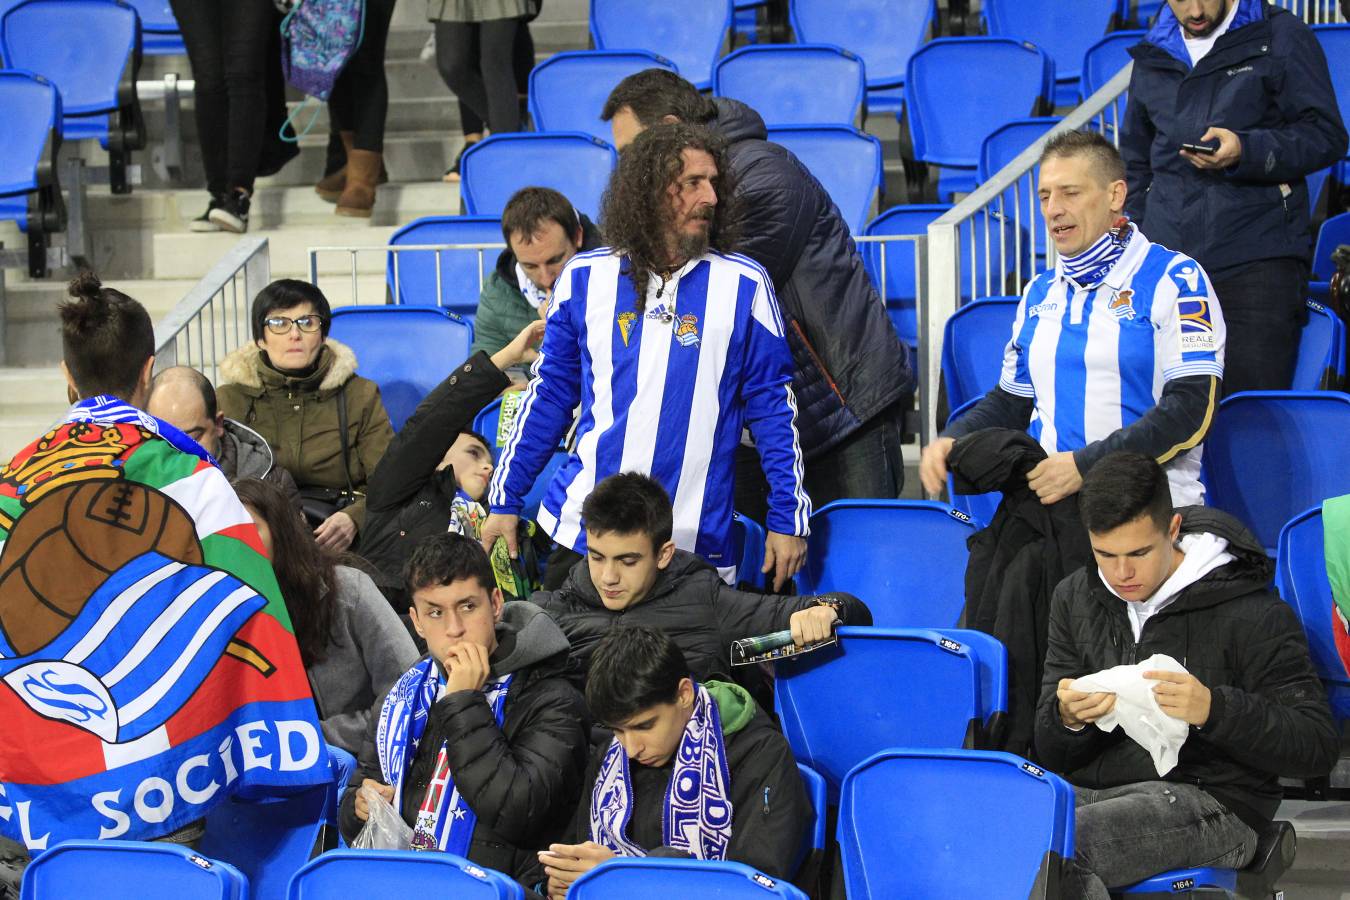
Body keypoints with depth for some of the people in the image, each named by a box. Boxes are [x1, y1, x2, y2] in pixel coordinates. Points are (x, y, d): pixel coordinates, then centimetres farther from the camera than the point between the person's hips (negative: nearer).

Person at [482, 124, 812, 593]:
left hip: (697, 545, -1)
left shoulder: (744, 285, 1)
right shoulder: (585, 278, 4)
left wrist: (788, 519, 1)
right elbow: (548, 395, 12)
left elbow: (773, 408, 4)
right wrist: (505, 501, 11)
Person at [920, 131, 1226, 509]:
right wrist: (952, 441, 8)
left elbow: (1193, 410, -10)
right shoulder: (1040, 293, 21)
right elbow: (1011, 401, 29)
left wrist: (1085, 465, -16)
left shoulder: (1174, 279, 0)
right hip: (1050, 504, 5)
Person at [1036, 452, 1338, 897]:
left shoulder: (1254, 614, -5)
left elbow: (1318, 748, -8)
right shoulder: (1074, 599, 13)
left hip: (1210, 800, -6)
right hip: (1092, 790, 6)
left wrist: (1212, 710, -24)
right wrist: (1068, 719, -13)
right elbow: (1052, 753, 13)